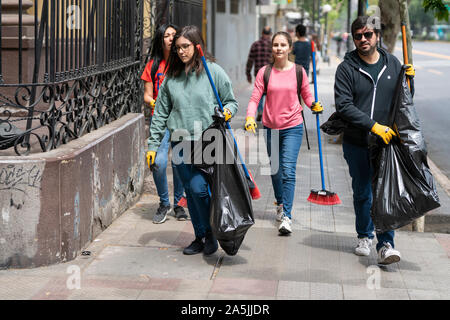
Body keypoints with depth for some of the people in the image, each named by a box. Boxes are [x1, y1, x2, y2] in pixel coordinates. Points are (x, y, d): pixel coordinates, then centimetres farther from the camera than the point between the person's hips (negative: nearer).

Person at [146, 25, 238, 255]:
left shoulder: (213, 71, -2)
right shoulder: (171, 77, 9)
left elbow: (231, 100, 7)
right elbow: (160, 113, 11)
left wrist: (227, 111, -16)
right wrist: (153, 145, 8)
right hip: (180, 143, 4)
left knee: (199, 188, -12)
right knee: (190, 191, 8)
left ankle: (210, 233, 9)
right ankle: (200, 237, 20)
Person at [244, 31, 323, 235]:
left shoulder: (298, 71, -2)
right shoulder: (265, 72, -1)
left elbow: (306, 95, 8)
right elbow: (255, 98, -4)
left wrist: (314, 105, -13)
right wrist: (250, 117, -20)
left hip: (292, 127, -2)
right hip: (270, 127, 2)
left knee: (288, 171, -13)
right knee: (275, 169, 16)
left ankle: (286, 216, -15)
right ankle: (280, 204, 40)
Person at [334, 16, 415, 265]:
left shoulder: (393, 64, 7)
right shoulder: (347, 68, -3)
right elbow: (343, 105, -14)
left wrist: (409, 79, -5)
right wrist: (374, 126, -22)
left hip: (386, 141, 1)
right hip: (357, 143, -1)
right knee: (362, 193, 12)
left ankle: (385, 244, -4)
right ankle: (365, 236, 32)